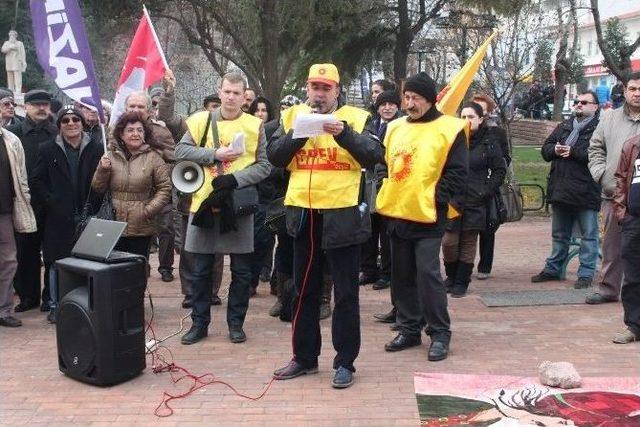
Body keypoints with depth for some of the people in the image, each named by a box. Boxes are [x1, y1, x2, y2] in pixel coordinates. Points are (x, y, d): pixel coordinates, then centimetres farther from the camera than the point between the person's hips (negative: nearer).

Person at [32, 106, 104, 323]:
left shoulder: (97, 149, 3)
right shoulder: (48, 150, 6)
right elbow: (37, 182, 5)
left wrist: (93, 205, -5)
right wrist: (52, 202, -5)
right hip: (58, 217, 1)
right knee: (56, 262, 5)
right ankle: (55, 306, 16)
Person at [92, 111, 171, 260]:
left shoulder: (153, 158, 0)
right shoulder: (111, 156, 5)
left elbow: (165, 188, 0)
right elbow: (97, 188, 9)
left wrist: (149, 210, -9)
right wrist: (103, 170, -9)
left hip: (141, 229, -1)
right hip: (112, 227, 2)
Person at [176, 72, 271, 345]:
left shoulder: (255, 126, 2)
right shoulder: (201, 120, 5)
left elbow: (264, 166, -1)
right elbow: (181, 151, -2)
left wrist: (235, 179, -16)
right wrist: (215, 154, -13)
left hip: (239, 205, -1)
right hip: (205, 202, 1)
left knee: (241, 271, 6)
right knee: (201, 270, 7)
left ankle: (236, 322, 20)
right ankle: (199, 323, 20)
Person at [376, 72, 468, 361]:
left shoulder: (449, 129, -5)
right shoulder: (395, 128, 12)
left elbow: (457, 173, -7)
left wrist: (437, 200, -14)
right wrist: (384, 198, 9)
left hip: (427, 217, -6)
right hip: (396, 214, 6)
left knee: (428, 274, -7)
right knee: (402, 276, 11)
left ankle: (439, 334, 6)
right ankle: (409, 329, 23)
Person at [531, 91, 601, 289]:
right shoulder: (564, 127, 15)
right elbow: (545, 149, 14)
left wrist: (573, 152, -19)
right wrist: (555, 150, -7)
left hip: (586, 192, -7)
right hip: (560, 190, 7)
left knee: (588, 235, 3)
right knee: (559, 234, 18)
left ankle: (586, 273, 11)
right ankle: (553, 269, 29)